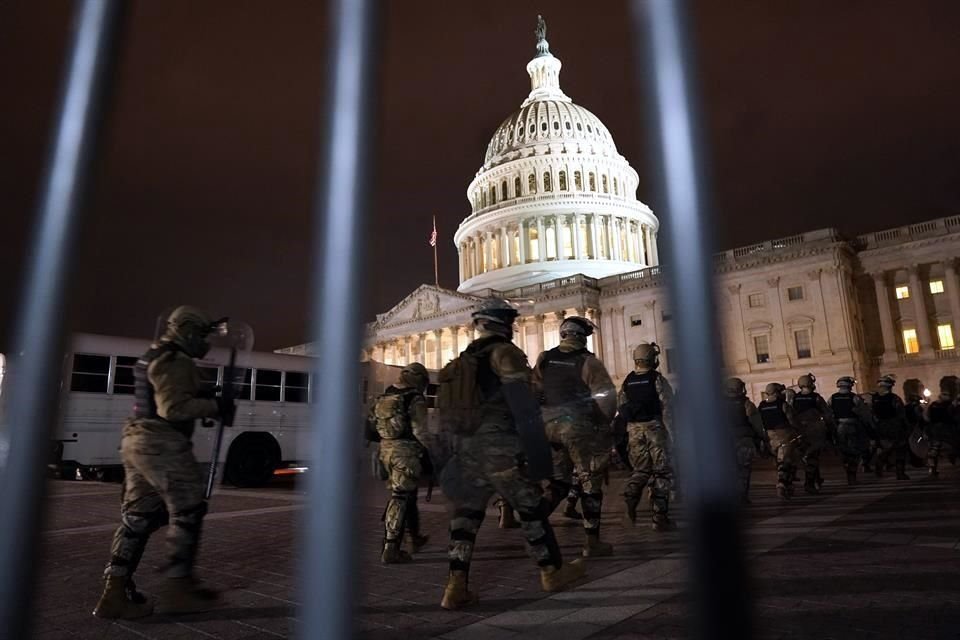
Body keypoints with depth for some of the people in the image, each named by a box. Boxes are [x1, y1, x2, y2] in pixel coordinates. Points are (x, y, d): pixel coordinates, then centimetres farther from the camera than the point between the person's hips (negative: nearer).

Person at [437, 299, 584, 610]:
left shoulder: (465, 358, 16)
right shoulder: (504, 353, -8)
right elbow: (523, 404, -17)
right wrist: (538, 450, -16)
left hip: (467, 449, 7)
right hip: (500, 448, -6)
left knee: (466, 513, 12)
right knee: (532, 508, 10)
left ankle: (456, 587, 7)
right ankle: (553, 572, 26)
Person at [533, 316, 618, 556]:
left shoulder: (545, 359, 5)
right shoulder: (588, 362, -8)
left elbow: (533, 392, 6)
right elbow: (607, 396, -13)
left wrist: (541, 419, 15)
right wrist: (604, 424, 0)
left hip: (550, 426, 5)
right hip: (580, 428, -5)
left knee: (559, 480, 16)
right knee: (590, 485, 7)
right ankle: (592, 542, 13)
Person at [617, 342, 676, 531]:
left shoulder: (627, 382, 7)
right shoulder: (658, 380, -6)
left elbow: (620, 411, 9)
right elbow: (667, 409, -12)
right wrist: (672, 434, -10)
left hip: (634, 430, 4)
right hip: (655, 428, -4)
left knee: (640, 470, 15)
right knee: (661, 473, 3)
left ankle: (630, 507, -3)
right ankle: (660, 518, 4)